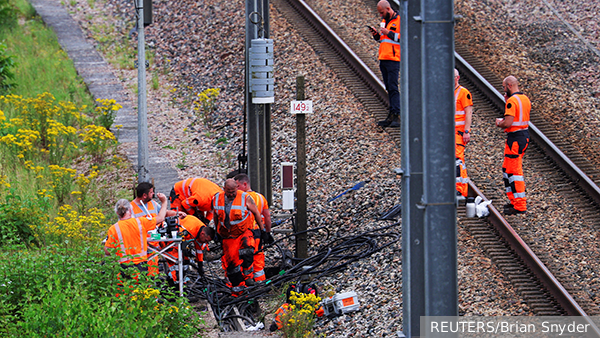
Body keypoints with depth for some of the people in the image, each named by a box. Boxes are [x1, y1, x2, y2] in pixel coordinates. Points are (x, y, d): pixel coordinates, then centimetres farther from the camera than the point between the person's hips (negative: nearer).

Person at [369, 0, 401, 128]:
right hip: (383, 59, 8)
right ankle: (391, 117, 9)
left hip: (393, 59, -8)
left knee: (393, 87, -13)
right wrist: (376, 34, 6)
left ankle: (396, 116, -15)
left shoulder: (399, 20, -6)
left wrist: (388, 32, -16)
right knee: (389, 88, 8)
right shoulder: (384, 21, 18)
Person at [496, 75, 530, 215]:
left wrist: (499, 123, -2)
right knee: (507, 169, 20)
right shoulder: (525, 99, 12)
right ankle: (514, 200, 24)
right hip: (525, 135, 10)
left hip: (515, 138, -10)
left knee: (515, 171, -6)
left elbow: (508, 123, -24)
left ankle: (520, 206, -6)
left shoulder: (512, 100, -18)